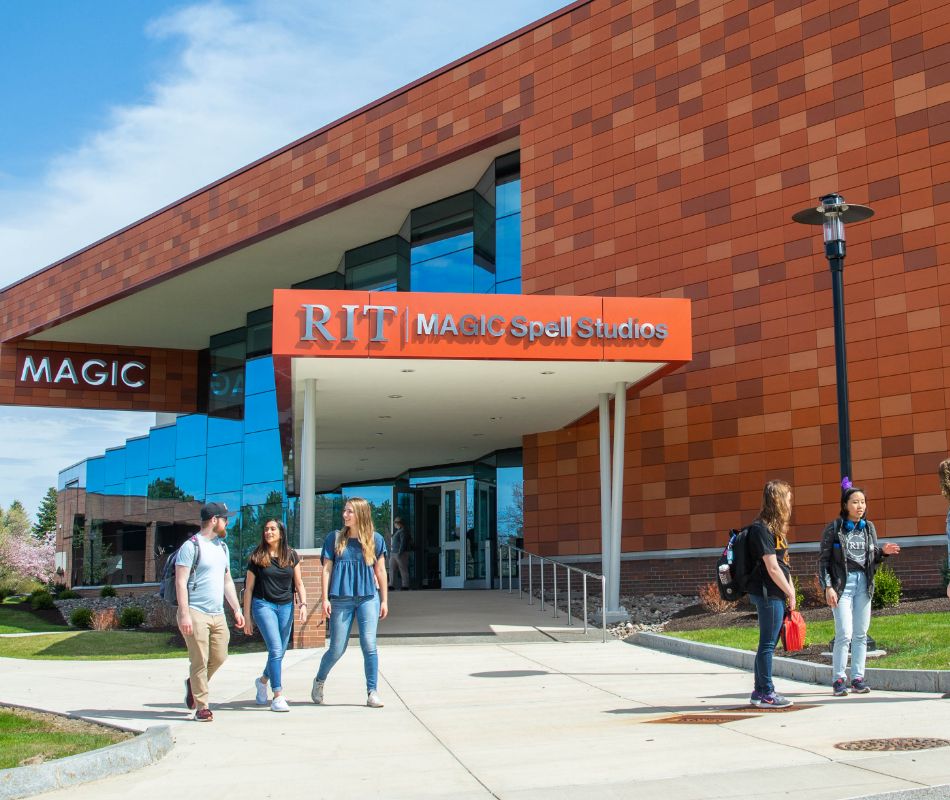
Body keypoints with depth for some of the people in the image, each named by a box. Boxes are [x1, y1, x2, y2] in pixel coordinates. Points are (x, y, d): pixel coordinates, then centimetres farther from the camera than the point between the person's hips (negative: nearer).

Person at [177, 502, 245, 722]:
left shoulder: (222, 547, 18)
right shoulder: (191, 546, -7)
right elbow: (180, 582, -11)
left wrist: (237, 609, 18)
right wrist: (184, 614, -18)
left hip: (218, 614, 7)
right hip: (196, 613, -7)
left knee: (219, 657, 6)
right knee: (200, 660, -5)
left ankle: (194, 684, 30)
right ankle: (201, 706, 4)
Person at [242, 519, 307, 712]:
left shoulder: (291, 556, 7)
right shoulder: (257, 557, 1)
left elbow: (299, 583, 10)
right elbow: (248, 588, 4)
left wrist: (303, 604, -6)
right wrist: (247, 616, 1)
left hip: (286, 606, 3)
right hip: (263, 604, -3)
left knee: (279, 653, 9)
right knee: (276, 649, -17)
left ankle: (263, 680, 38)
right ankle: (278, 697, -15)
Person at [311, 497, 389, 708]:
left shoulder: (375, 539, 5)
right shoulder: (334, 538, 4)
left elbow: (380, 571, 8)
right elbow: (327, 570, 4)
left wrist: (384, 600, 7)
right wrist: (325, 599, -2)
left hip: (368, 598, 0)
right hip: (341, 599, 0)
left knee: (369, 645, -8)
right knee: (337, 648, 5)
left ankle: (372, 692, 1)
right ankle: (319, 681, 31)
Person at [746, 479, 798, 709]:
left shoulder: (775, 528, 17)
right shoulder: (761, 529, -14)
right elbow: (772, 568, -16)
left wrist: (790, 590, 9)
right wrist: (790, 593, -8)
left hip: (775, 593, 10)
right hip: (768, 593, -10)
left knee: (767, 644, 14)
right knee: (768, 644, -3)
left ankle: (759, 691, 21)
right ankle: (766, 694, 4)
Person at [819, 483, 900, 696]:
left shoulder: (869, 527, 10)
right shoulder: (834, 527, -4)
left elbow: (873, 559, 18)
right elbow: (823, 559, -5)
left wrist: (883, 551, -4)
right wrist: (828, 587, -12)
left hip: (863, 583, 5)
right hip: (842, 583, -5)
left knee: (861, 634, 5)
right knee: (844, 634, -10)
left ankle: (858, 678, 12)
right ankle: (838, 680, -2)